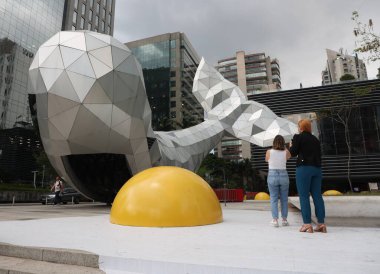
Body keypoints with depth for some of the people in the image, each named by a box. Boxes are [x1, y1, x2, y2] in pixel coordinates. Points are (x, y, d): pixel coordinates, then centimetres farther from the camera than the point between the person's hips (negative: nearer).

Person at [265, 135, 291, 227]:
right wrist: (284, 147, 26)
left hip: (272, 176, -1)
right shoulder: (286, 152, -3)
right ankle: (284, 219, 18)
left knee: (273, 199, 4)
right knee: (284, 199, 12)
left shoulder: (269, 152, -6)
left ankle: (275, 220, 2)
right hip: (283, 176, 1)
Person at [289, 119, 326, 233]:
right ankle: (321, 223, 9)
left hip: (304, 168, -6)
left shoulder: (298, 137, -3)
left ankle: (307, 224, -3)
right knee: (317, 195, 8)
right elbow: (318, 155, 14)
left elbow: (293, 153, -3)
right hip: (317, 169, 6)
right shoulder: (315, 139, 15)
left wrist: (291, 146, 16)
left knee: (304, 196, -2)